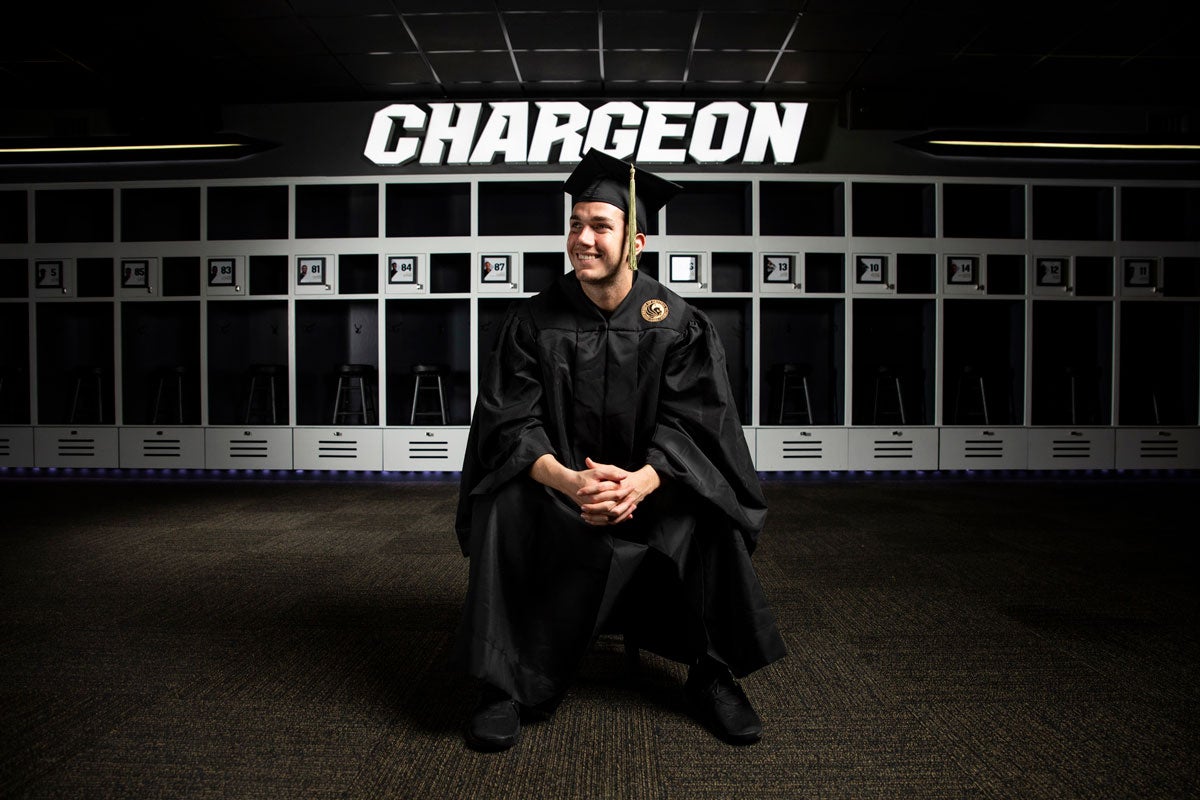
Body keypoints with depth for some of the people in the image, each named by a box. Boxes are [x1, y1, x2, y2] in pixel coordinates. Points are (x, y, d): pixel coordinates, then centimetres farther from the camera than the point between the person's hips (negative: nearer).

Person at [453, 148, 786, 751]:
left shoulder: (677, 324, -6)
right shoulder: (533, 322, -6)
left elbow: (690, 424, -13)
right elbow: (512, 423, -13)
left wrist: (640, 481, -34)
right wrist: (567, 480, -34)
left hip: (650, 484, 0)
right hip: (556, 482, 0)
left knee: (710, 512, -26)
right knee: (505, 505, -28)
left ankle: (712, 675, -7)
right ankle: (502, 683, -16)